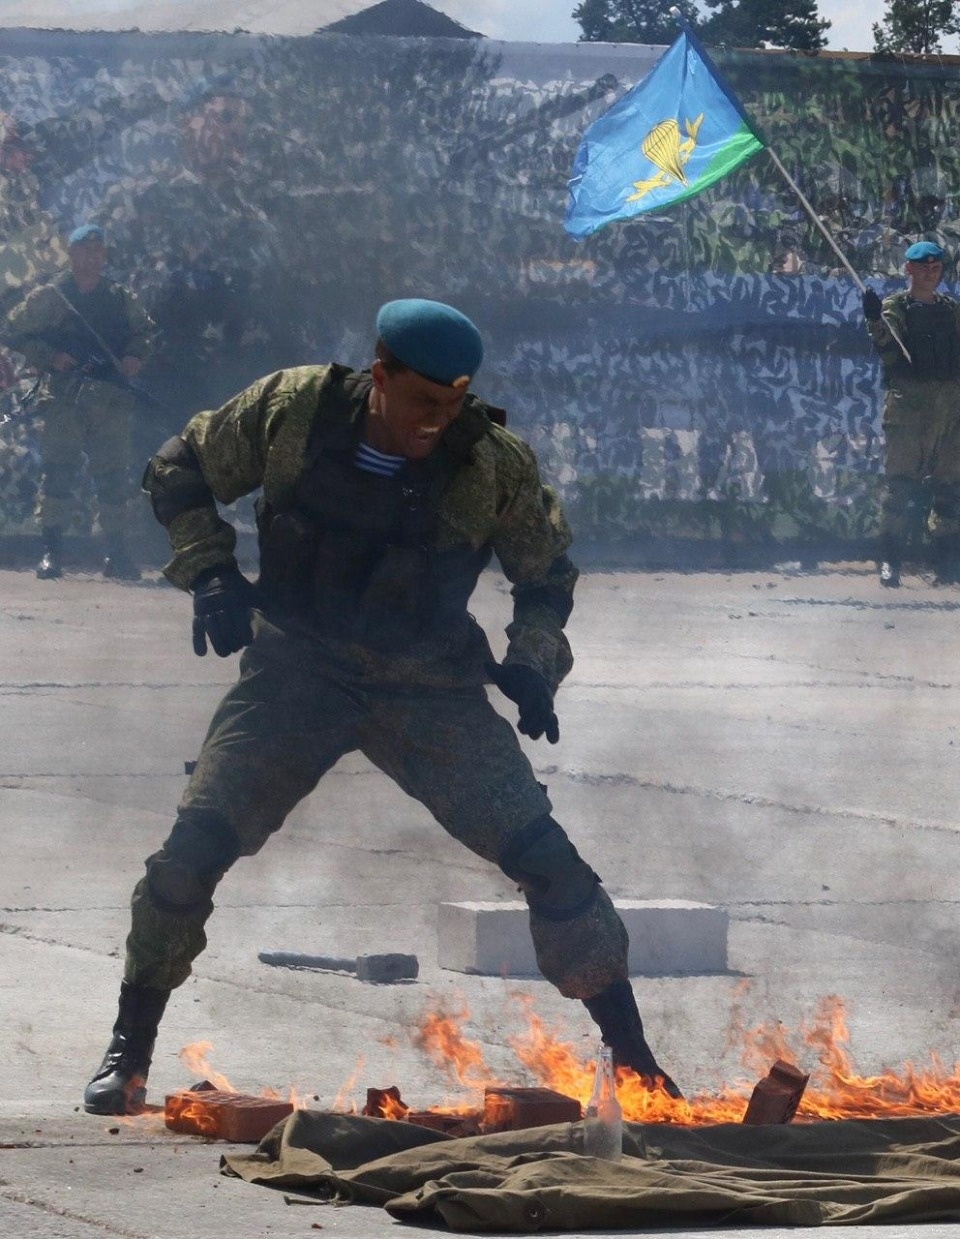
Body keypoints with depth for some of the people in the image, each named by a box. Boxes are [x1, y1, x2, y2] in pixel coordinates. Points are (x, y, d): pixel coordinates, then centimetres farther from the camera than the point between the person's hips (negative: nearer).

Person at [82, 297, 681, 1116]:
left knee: (541, 853, -12)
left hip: (429, 689, 0)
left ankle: (632, 1056, 1)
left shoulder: (496, 464, -11)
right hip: (295, 672, 0)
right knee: (197, 842, -13)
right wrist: (209, 573, -8)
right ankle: (129, 1054, 5)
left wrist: (532, 662, -10)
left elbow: (547, 574, 7)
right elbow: (179, 473, 5)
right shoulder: (293, 410, -10)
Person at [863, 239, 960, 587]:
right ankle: (889, 561, -8)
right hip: (908, 400, -5)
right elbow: (889, 350, -16)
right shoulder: (894, 307, 1)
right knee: (900, 481, -9)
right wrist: (875, 322, -33)